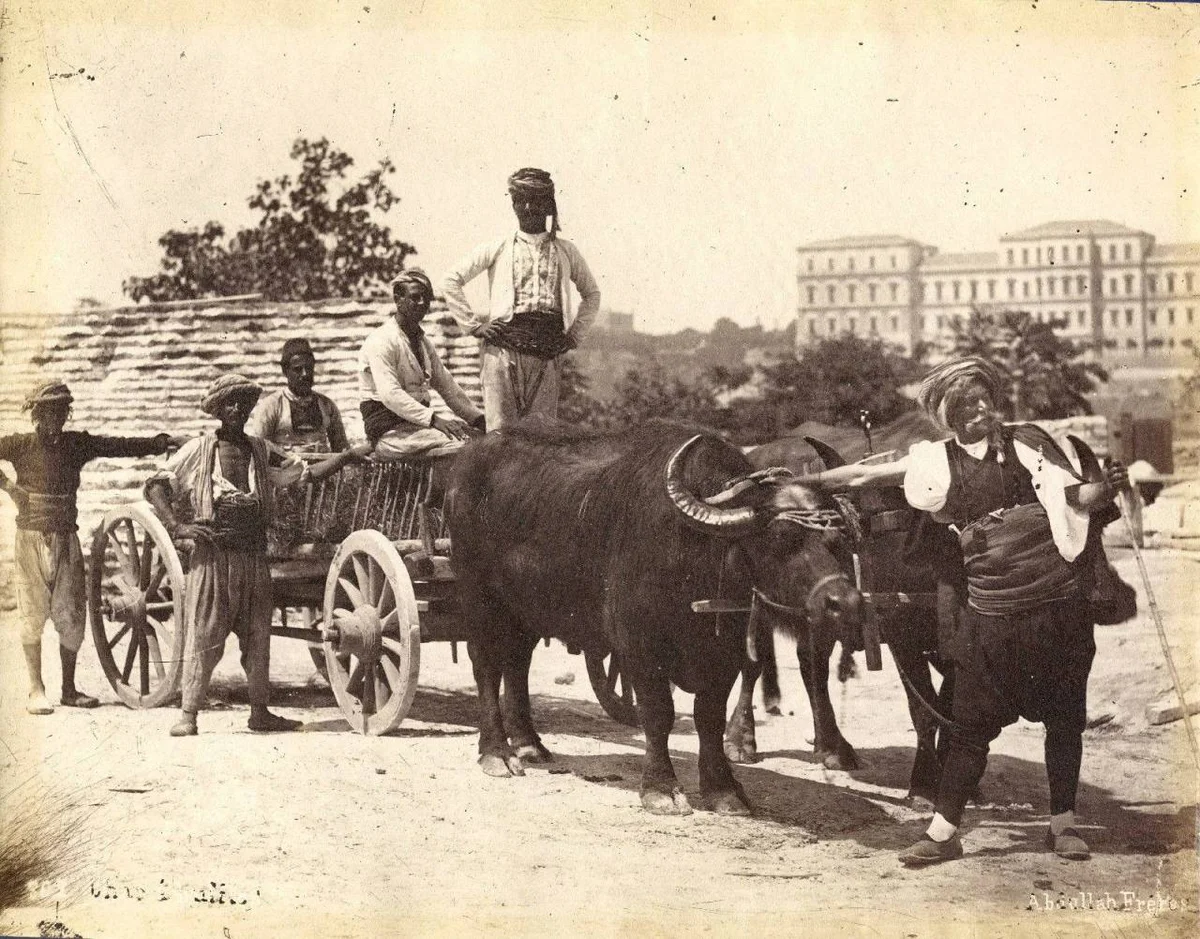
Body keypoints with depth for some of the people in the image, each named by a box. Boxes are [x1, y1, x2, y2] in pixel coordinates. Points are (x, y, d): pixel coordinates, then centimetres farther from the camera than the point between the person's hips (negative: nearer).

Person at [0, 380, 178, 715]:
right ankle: (36, 690, 7)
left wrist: (158, 442, -11)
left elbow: (119, 446, 0)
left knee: (72, 615, 3)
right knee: (34, 614, -1)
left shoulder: (77, 444, 7)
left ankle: (69, 689, 13)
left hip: (66, 538, 3)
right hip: (32, 537, -3)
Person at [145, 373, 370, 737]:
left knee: (257, 635, 8)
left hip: (253, 554, 4)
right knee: (203, 636, -4)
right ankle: (188, 714, 0)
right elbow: (156, 485, 2)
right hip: (212, 553, -4)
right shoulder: (198, 450, 2)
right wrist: (176, 526, -10)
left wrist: (349, 455, 4)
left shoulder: (262, 451, 12)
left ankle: (259, 711, 17)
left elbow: (306, 473, 13)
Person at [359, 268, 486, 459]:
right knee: (461, 444, -28)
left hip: (417, 421, 8)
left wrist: (478, 418, 8)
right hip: (389, 431, -8)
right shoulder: (381, 341, -10)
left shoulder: (424, 343, 17)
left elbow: (447, 386, 20)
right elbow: (389, 394, -22)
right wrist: (433, 419, -29)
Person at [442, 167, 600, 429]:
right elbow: (452, 280, 9)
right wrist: (474, 324, 3)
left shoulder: (566, 252, 15)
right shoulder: (498, 249, 9)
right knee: (501, 430, -7)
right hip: (503, 349, -2)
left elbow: (592, 293, 28)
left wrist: (575, 334, 15)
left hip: (547, 352, 2)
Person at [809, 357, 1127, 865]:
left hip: (1060, 605, 0)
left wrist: (1106, 488, -20)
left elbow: (1078, 499, 1)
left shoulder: (1028, 442, 3)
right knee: (972, 723, 4)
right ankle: (944, 832, 13)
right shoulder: (938, 461, 5)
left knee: (1065, 716, 8)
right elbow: (864, 475, 10)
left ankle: (1063, 824, 24)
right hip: (990, 611, 0)